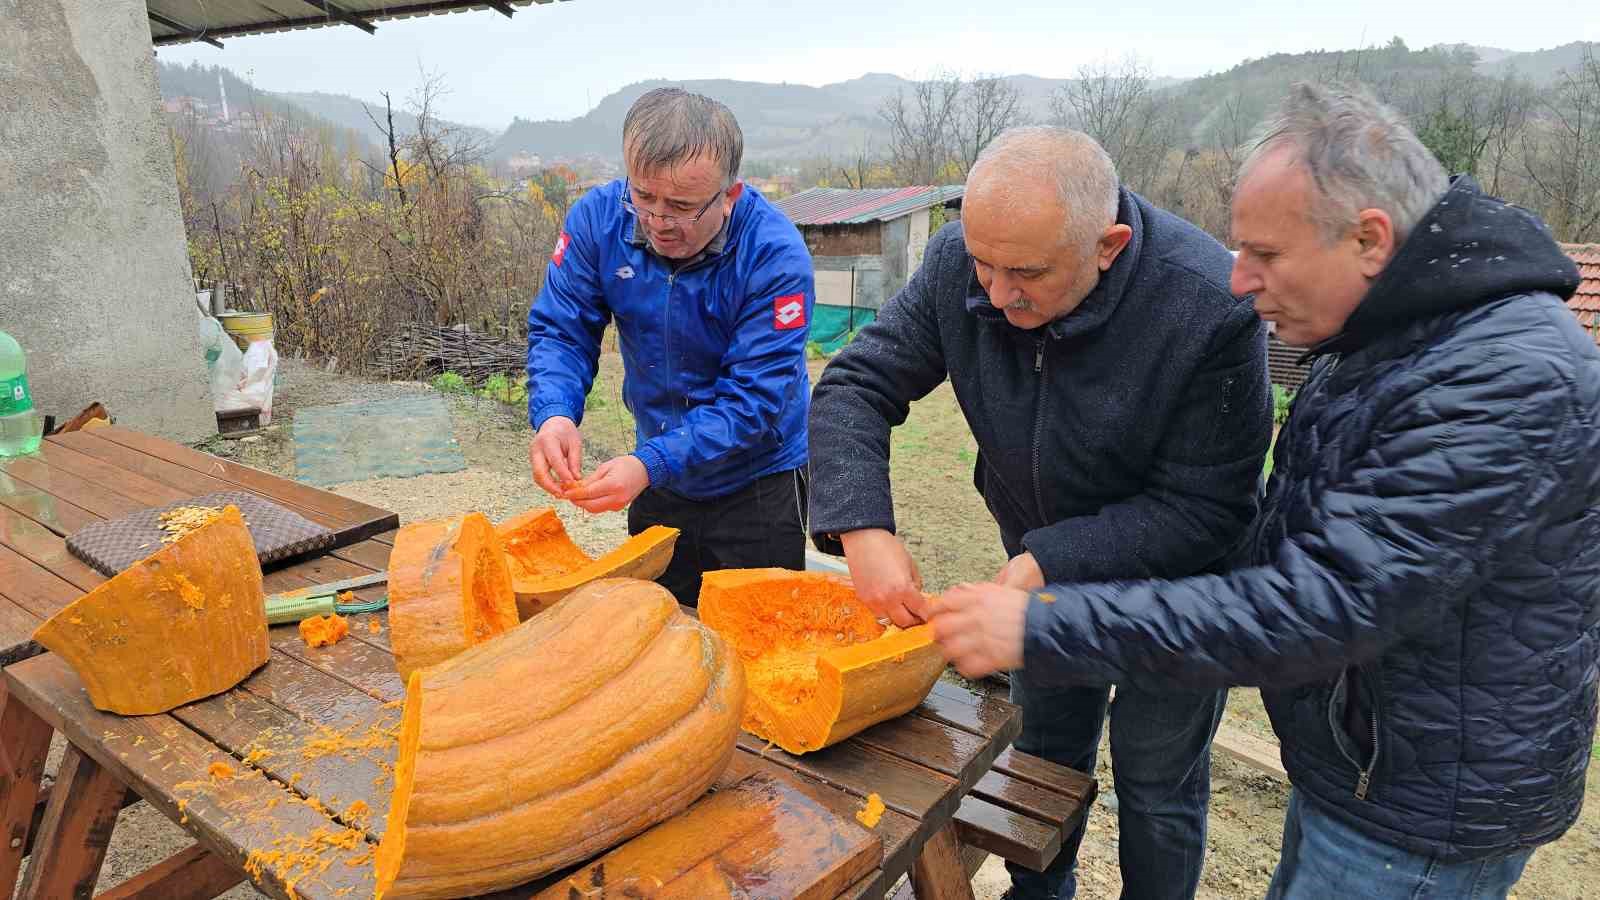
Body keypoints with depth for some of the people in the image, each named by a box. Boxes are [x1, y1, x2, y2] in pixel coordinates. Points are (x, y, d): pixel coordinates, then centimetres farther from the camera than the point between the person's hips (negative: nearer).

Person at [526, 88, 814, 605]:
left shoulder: (775, 256, -26)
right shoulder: (599, 218, -14)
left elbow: (753, 399, -27)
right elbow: (560, 329, -9)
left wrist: (651, 463, -37)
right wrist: (553, 414, -29)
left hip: (759, 486, -4)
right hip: (658, 475, 4)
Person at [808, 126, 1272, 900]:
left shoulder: (1210, 309, -33)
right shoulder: (958, 262, -21)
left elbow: (1204, 508, -26)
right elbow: (854, 389, -18)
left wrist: (1051, 561, -33)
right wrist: (862, 529, -33)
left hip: (1172, 582, -4)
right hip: (1043, 565, 4)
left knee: (1156, 783, 12)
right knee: (1046, 748, 23)